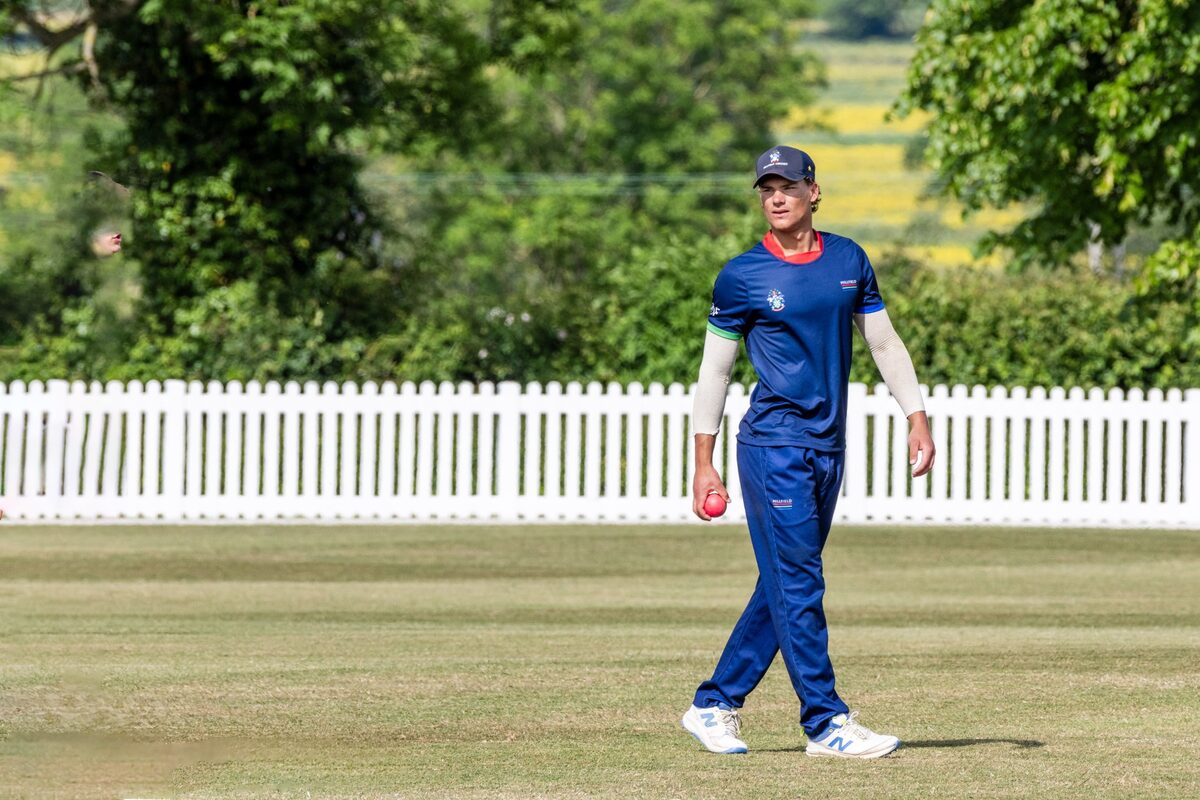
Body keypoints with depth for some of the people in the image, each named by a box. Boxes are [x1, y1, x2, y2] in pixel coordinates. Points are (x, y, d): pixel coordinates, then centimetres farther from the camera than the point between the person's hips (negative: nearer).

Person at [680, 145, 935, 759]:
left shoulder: (849, 261, 8)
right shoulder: (742, 277, -4)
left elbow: (884, 343, 16)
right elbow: (714, 369, 1)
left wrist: (917, 420, 8)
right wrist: (704, 465, -1)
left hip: (828, 448, 5)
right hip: (773, 445, -5)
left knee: (785, 586, 8)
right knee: (797, 582, -8)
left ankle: (714, 706, 18)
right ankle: (826, 724, -7)